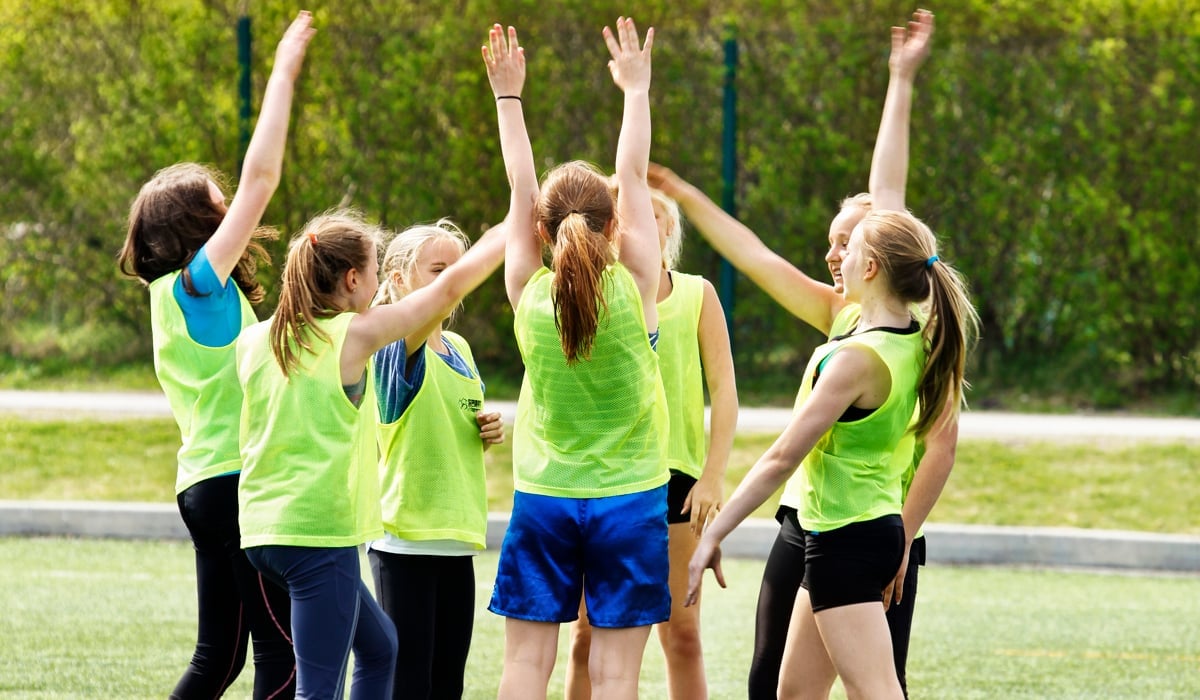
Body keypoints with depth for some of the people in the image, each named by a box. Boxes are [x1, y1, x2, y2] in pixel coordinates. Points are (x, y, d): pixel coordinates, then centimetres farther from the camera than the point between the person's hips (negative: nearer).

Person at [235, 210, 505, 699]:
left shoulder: (255, 340, 5)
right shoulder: (355, 335, -8)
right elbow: (452, 285, -1)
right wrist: (508, 236, 13)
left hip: (263, 530, 8)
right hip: (321, 531, -8)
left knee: (379, 645, 24)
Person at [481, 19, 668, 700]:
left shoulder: (529, 293, -6)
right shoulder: (635, 289, -9)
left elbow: (522, 191, 3)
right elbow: (634, 176, -1)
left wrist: (509, 96, 10)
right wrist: (637, 88, 8)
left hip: (542, 497, 1)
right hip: (629, 498, -1)